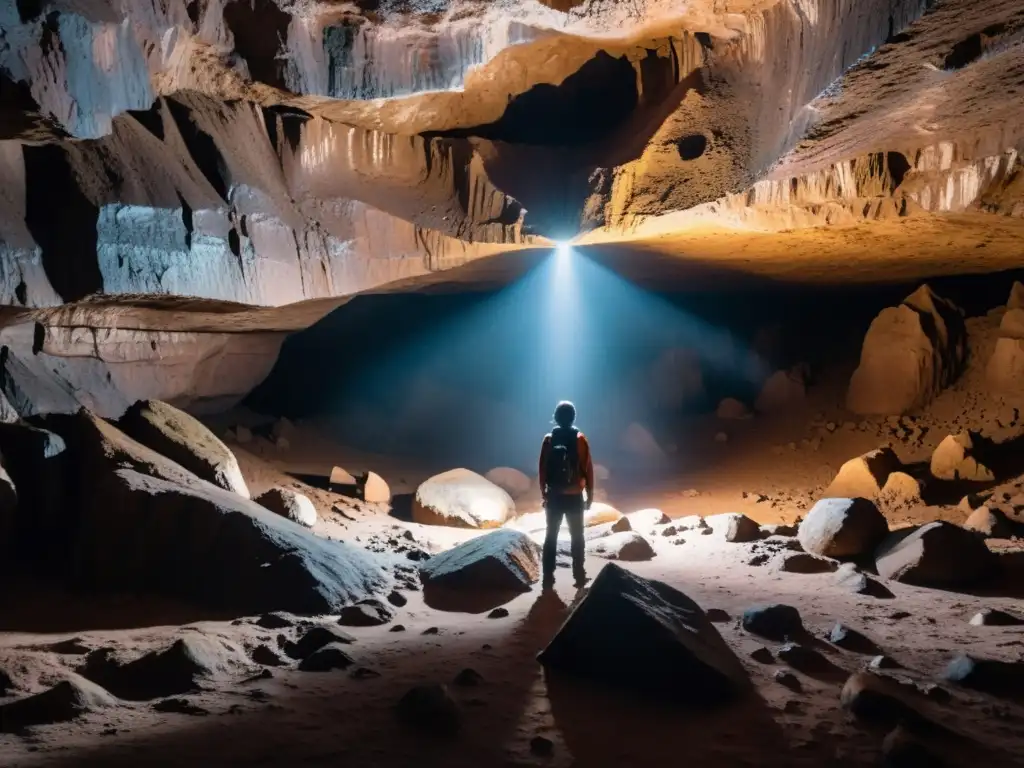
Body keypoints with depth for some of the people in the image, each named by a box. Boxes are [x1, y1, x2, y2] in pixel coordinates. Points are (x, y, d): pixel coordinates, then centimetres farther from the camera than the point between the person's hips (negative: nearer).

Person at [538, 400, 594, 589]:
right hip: (574, 496, -1)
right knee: (577, 536, 10)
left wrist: (543, 493, 10)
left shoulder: (548, 439, -2)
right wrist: (589, 495, 2)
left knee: (551, 536, 7)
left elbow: (542, 469, 1)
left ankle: (548, 577, 4)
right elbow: (588, 469, -6)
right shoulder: (580, 439, -7)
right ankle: (579, 576, 10)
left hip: (553, 496, 1)